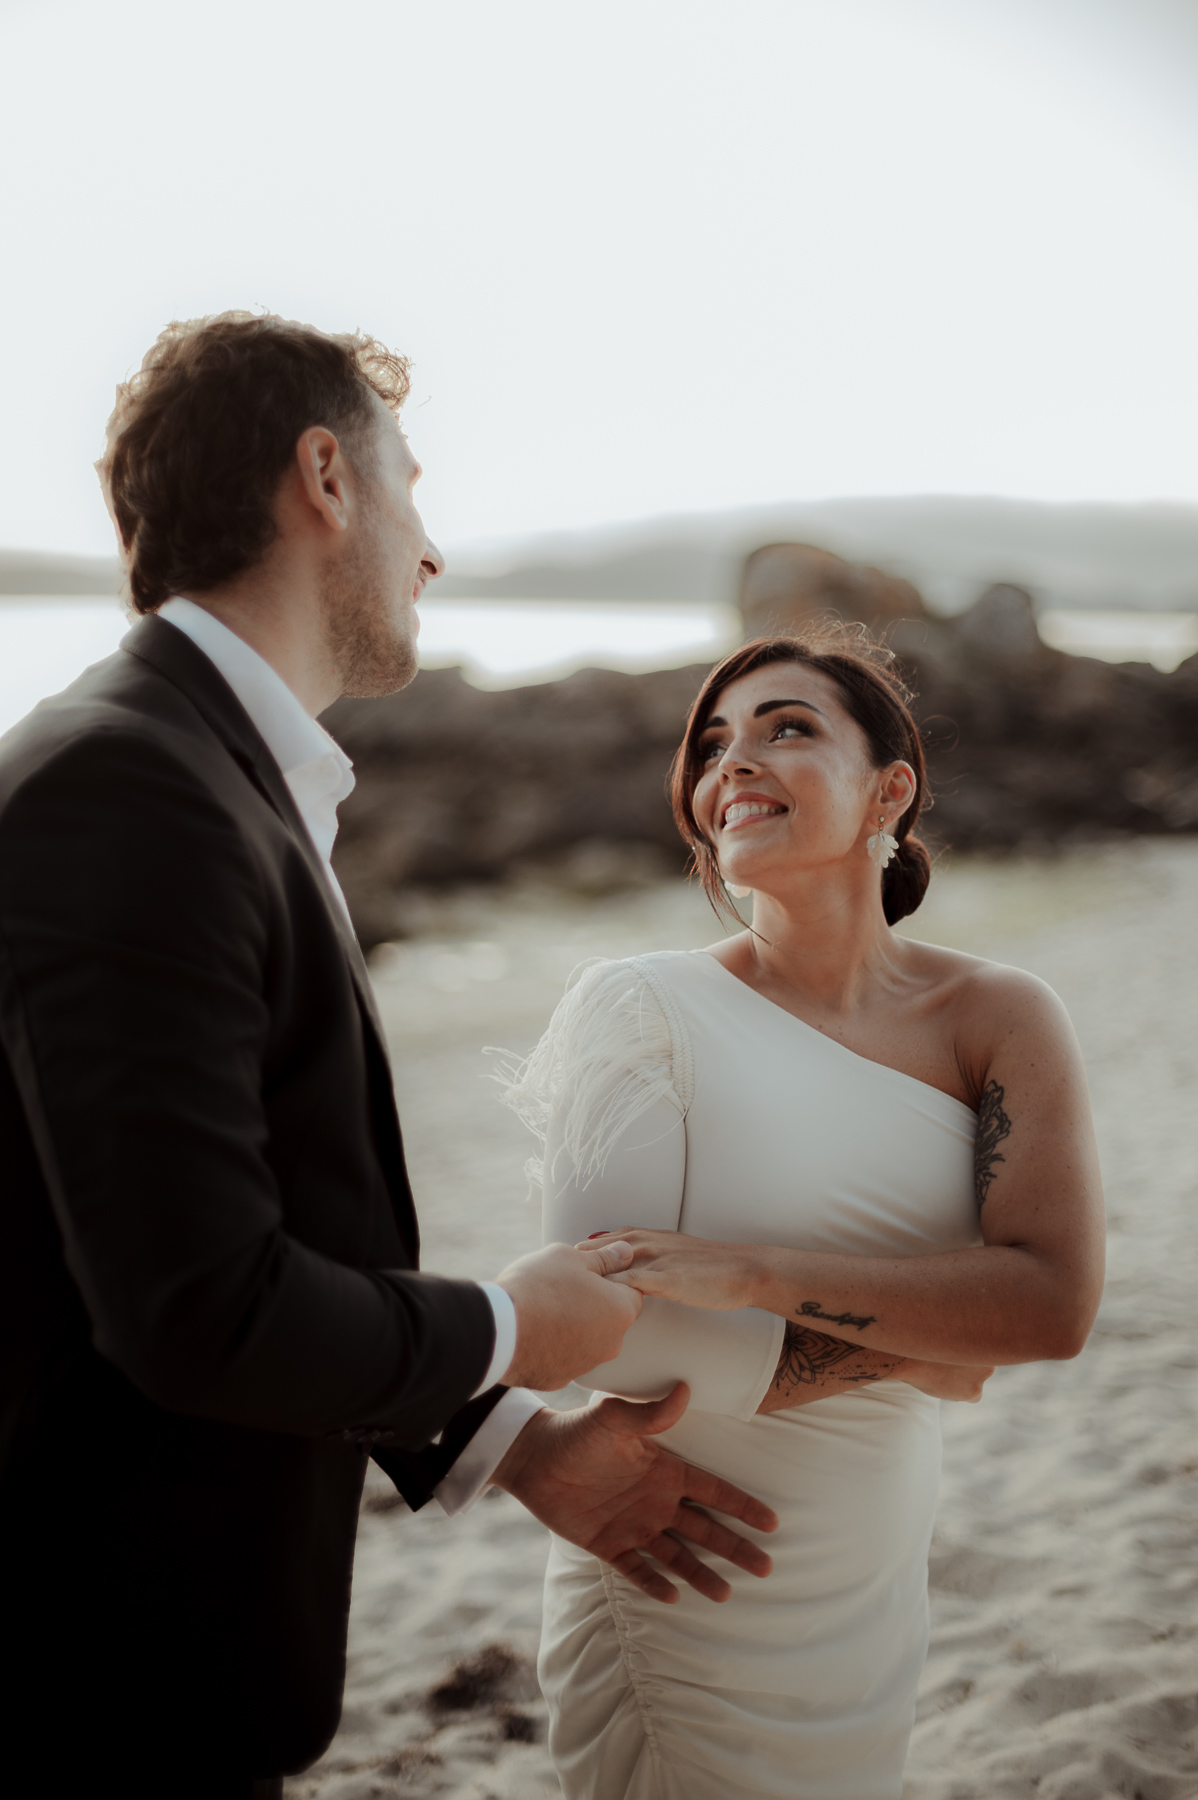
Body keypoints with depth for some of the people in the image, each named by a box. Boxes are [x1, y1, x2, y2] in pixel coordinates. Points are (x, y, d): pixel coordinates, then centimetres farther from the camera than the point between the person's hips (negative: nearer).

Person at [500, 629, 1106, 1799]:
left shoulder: (996, 1022, -5)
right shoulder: (641, 1007, -13)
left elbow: (1056, 1303, -17)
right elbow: (611, 1339, -20)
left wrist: (749, 1273, -25)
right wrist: (916, 1346, -15)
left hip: (874, 1601, 4)